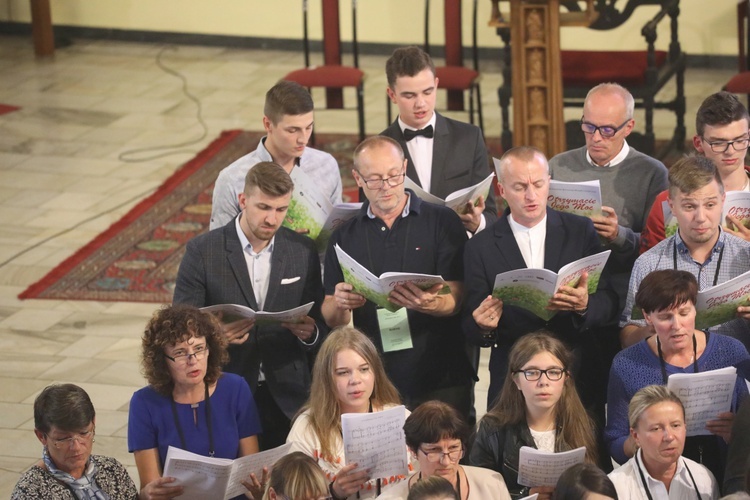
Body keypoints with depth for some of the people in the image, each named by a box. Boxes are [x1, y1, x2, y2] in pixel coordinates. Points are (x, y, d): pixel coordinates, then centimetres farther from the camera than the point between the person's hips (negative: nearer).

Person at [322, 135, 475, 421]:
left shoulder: (443, 223, 3)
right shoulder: (345, 236, 11)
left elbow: (456, 299, -5)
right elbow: (331, 319, 8)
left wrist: (426, 304, -27)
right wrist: (341, 304, -15)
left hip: (440, 381, -2)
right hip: (373, 383, 2)